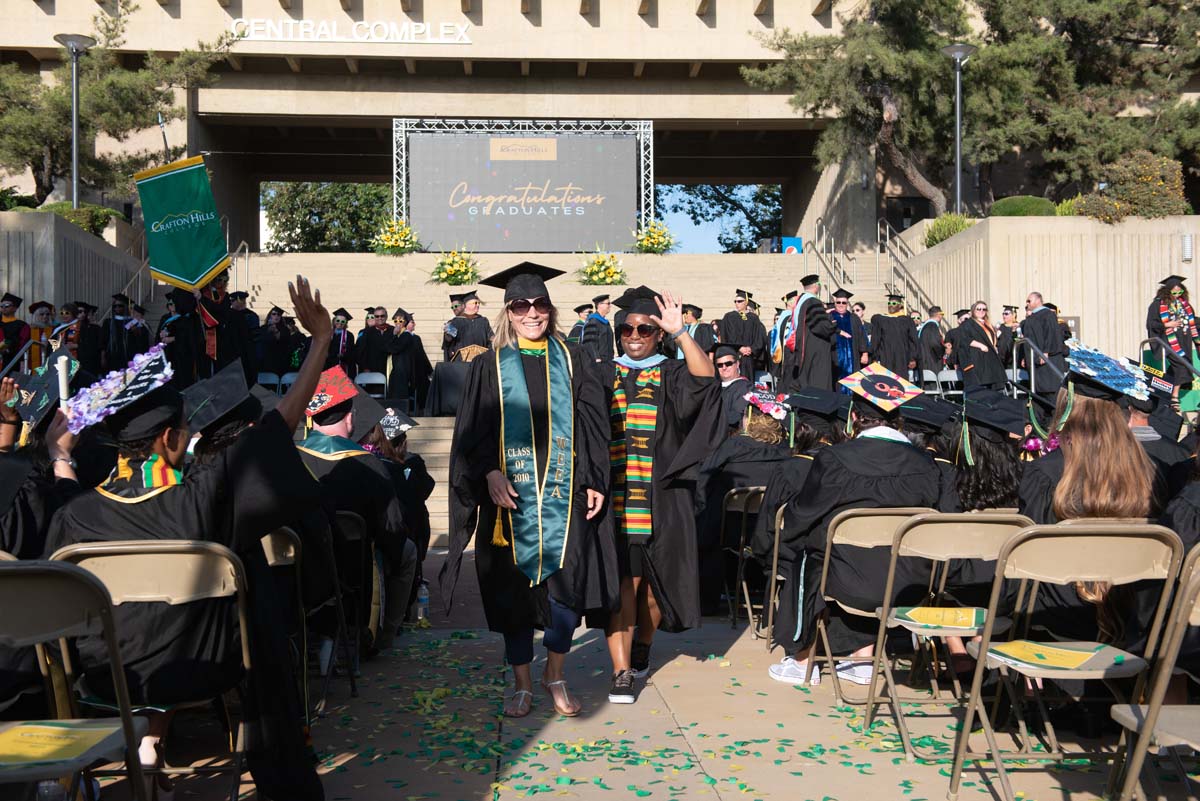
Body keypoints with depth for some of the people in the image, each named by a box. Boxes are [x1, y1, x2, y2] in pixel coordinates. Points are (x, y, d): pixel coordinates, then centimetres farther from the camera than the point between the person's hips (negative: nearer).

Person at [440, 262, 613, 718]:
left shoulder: (572, 361, 10)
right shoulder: (491, 367, 7)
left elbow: (592, 424, 7)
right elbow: (475, 432, 1)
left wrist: (595, 481, -2)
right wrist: (490, 473, -15)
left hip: (564, 493, 1)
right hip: (511, 494, 0)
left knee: (569, 584, -4)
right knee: (514, 588, 5)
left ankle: (555, 673, 20)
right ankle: (522, 682, 22)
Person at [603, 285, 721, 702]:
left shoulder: (671, 375, 4)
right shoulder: (604, 376, 12)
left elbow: (705, 376, -18)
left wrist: (680, 330, -24)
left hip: (660, 499, 0)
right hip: (616, 496, 1)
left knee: (655, 576, 9)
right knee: (622, 579, -6)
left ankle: (642, 646, 34)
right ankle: (621, 671, -5)